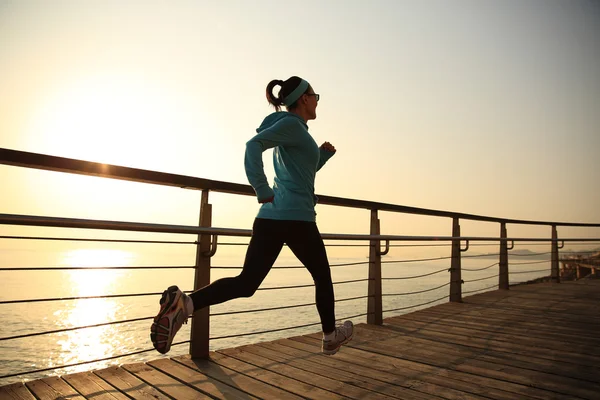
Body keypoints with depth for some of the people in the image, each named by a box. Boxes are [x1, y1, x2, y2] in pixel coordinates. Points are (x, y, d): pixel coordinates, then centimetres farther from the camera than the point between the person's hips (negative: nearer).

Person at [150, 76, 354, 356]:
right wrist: (262, 190, -23)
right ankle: (331, 337, 30)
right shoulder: (292, 125, -4)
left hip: (269, 216, 8)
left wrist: (323, 155, 21)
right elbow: (254, 144, -21)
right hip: (295, 217, -8)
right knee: (322, 276, 14)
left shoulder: (289, 129, 24)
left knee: (246, 283, 1)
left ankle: (183, 302, -18)